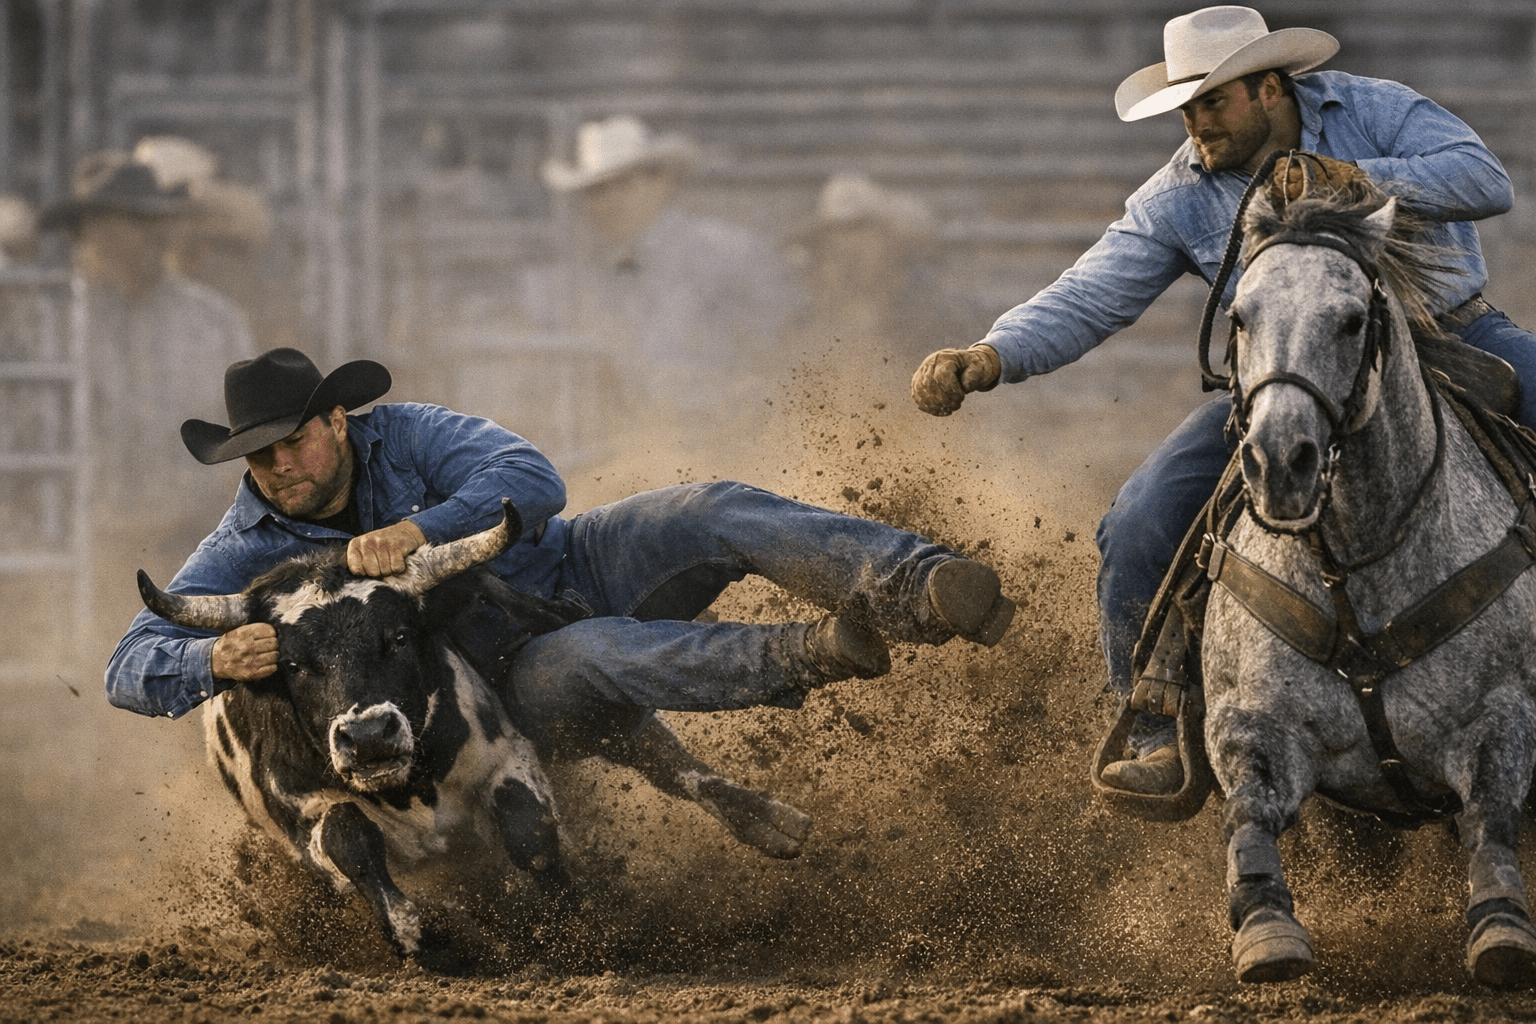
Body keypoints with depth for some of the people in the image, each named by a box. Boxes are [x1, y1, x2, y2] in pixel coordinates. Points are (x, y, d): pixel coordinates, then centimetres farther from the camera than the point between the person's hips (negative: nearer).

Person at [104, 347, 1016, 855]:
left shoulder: (402, 437, -9)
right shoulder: (247, 555, -10)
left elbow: (533, 481, -21)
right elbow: (132, 668, -16)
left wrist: (418, 529, -39)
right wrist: (216, 660, -41)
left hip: (582, 570, 2)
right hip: (513, 673, -1)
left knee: (716, 514, -26)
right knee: (580, 665, -39)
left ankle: (915, 589, -44)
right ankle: (808, 656, -51)